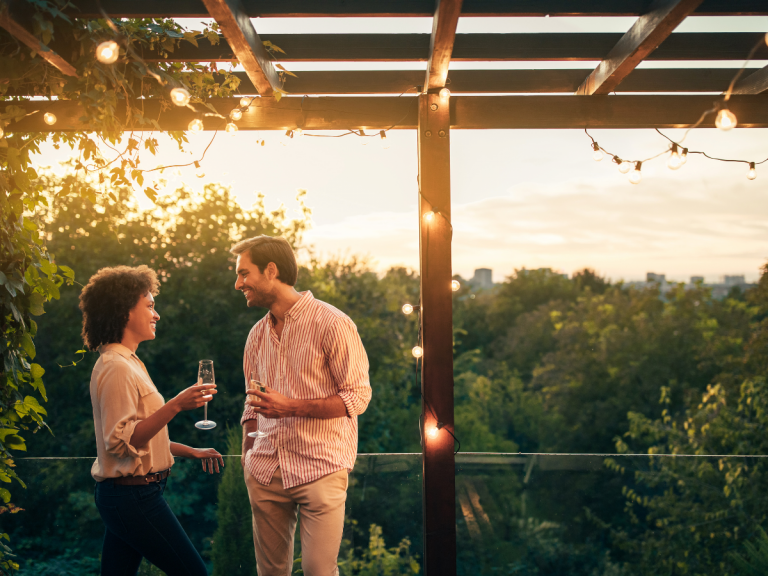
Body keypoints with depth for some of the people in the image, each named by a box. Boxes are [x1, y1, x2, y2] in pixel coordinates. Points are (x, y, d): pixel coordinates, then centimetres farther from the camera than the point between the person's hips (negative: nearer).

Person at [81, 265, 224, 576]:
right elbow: (122, 440, -24)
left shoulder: (127, 363, 16)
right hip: (133, 496, -10)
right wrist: (176, 405, -29)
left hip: (123, 496, 10)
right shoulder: (116, 367, -16)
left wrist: (191, 451, 20)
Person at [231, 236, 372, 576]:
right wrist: (246, 454, 11)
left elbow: (358, 396, -11)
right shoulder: (258, 334, 13)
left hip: (320, 469, -6)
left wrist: (292, 407, -19)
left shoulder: (332, 324, -9)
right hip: (265, 469, 6)